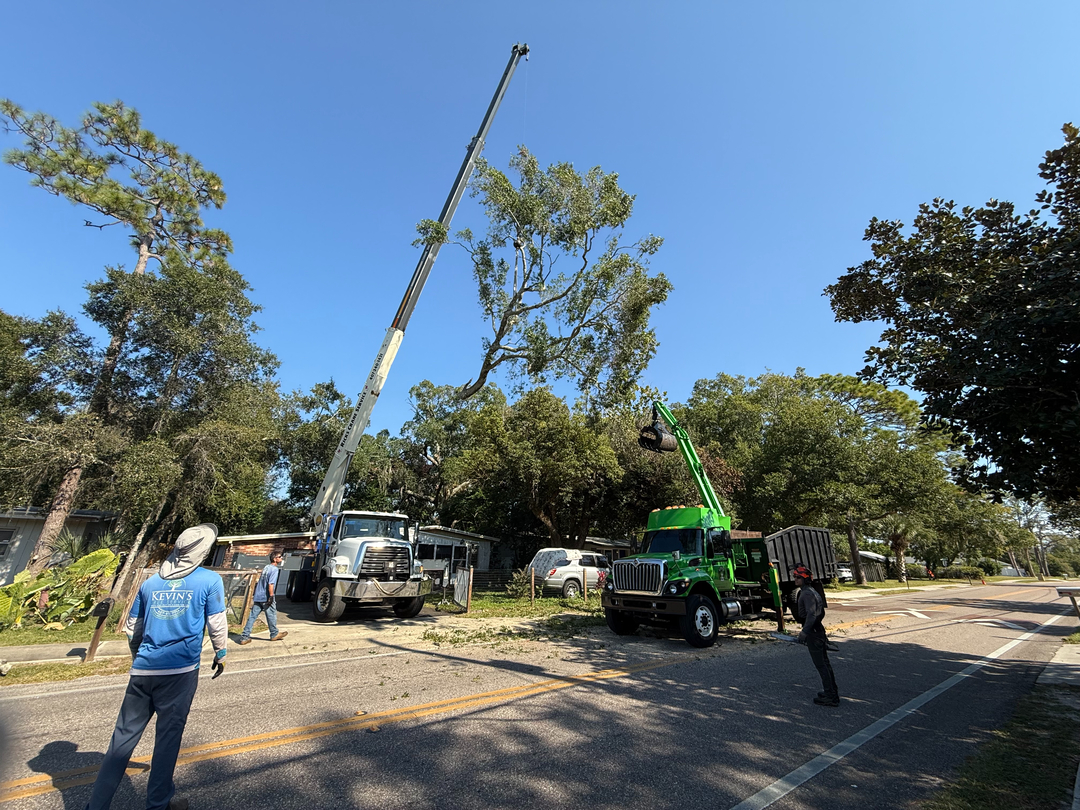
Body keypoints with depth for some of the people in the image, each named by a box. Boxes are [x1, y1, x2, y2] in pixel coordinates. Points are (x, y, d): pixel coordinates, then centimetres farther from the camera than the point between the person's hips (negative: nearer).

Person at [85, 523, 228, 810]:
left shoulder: (150, 582, 7)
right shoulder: (210, 580, -7)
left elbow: (132, 628, 16)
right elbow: (217, 623, -3)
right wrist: (221, 653, 15)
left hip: (143, 671, 4)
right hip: (180, 671, -4)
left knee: (124, 735, 13)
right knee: (168, 735, 9)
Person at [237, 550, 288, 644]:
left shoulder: (266, 568, 14)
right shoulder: (274, 569, -13)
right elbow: (270, 584, -22)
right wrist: (271, 597, -20)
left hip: (258, 597, 8)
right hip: (266, 598, -8)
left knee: (252, 617, 7)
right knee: (272, 615, 5)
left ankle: (244, 637, 7)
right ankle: (274, 635, 16)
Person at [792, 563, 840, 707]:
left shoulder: (807, 593, -18)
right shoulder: (813, 592, 14)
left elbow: (811, 614, -26)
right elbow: (821, 613, 22)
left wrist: (804, 632, -27)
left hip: (812, 633, -10)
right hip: (819, 631, 10)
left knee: (820, 664, -4)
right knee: (824, 663, 17)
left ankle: (830, 697, 1)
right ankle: (832, 692, 26)